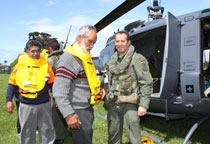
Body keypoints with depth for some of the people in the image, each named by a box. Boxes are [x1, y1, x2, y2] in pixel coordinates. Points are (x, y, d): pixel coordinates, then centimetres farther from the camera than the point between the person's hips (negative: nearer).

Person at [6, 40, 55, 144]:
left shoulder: (45, 63, 2)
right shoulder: (21, 63, 1)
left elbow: (52, 83, 7)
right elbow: (12, 83, 6)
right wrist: (9, 100, 1)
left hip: (44, 104, 0)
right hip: (26, 105, 0)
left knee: (47, 131, 8)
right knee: (26, 133, 12)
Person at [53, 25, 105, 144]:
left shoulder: (85, 57, 13)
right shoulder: (69, 58, -18)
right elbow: (59, 90, -26)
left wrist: (97, 88, 8)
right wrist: (69, 115, -29)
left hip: (87, 107, 10)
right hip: (78, 112, -10)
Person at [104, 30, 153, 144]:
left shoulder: (138, 59, -6)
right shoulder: (113, 59, 14)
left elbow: (146, 83, -9)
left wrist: (143, 104, -15)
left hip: (129, 103, -6)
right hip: (113, 103, 6)